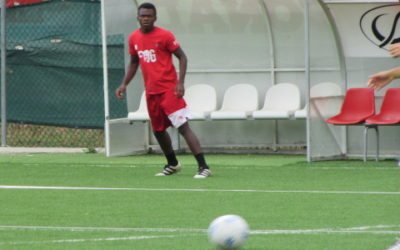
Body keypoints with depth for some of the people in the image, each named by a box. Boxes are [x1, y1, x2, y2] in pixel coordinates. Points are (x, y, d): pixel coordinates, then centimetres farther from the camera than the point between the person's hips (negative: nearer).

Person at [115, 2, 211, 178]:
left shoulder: (164, 36, -11)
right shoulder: (134, 38, 7)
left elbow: (182, 57, -7)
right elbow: (134, 62, 21)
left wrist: (181, 83, -17)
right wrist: (124, 84, 12)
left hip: (169, 89, -7)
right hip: (151, 92, 7)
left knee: (183, 127, -15)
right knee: (158, 130, 16)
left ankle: (203, 167, -18)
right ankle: (172, 164, 37)